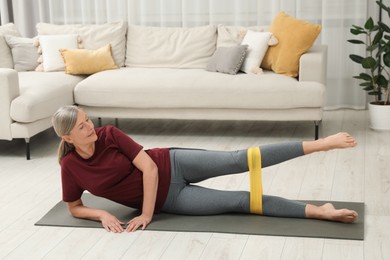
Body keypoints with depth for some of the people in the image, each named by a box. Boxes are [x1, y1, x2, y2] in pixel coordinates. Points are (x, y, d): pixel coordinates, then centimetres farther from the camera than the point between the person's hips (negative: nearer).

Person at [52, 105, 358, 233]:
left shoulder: (109, 134, -13)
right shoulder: (70, 167, -9)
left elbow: (149, 167, -16)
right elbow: (75, 208, 4)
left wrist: (146, 214, -18)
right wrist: (102, 214, -17)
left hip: (171, 166, 0)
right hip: (167, 201, 1)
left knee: (238, 160, -22)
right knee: (239, 200, -9)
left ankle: (319, 144, -19)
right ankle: (318, 211, -10)